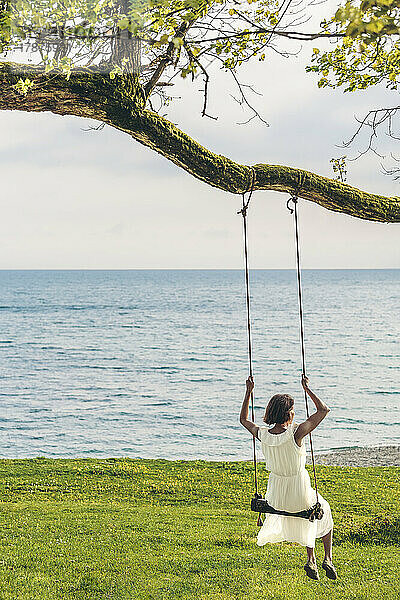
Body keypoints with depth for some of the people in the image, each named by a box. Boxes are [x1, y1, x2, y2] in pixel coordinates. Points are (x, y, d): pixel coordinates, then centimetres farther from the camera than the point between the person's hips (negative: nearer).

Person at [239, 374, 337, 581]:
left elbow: (244, 419, 10)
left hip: (277, 497, 5)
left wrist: (248, 392, 11)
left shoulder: (262, 435, -12)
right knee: (324, 510, 29)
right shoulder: (296, 432, -25)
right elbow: (323, 410, -15)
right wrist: (307, 388, -10)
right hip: (301, 496, -4)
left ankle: (311, 559, 31)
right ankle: (328, 559, 24)